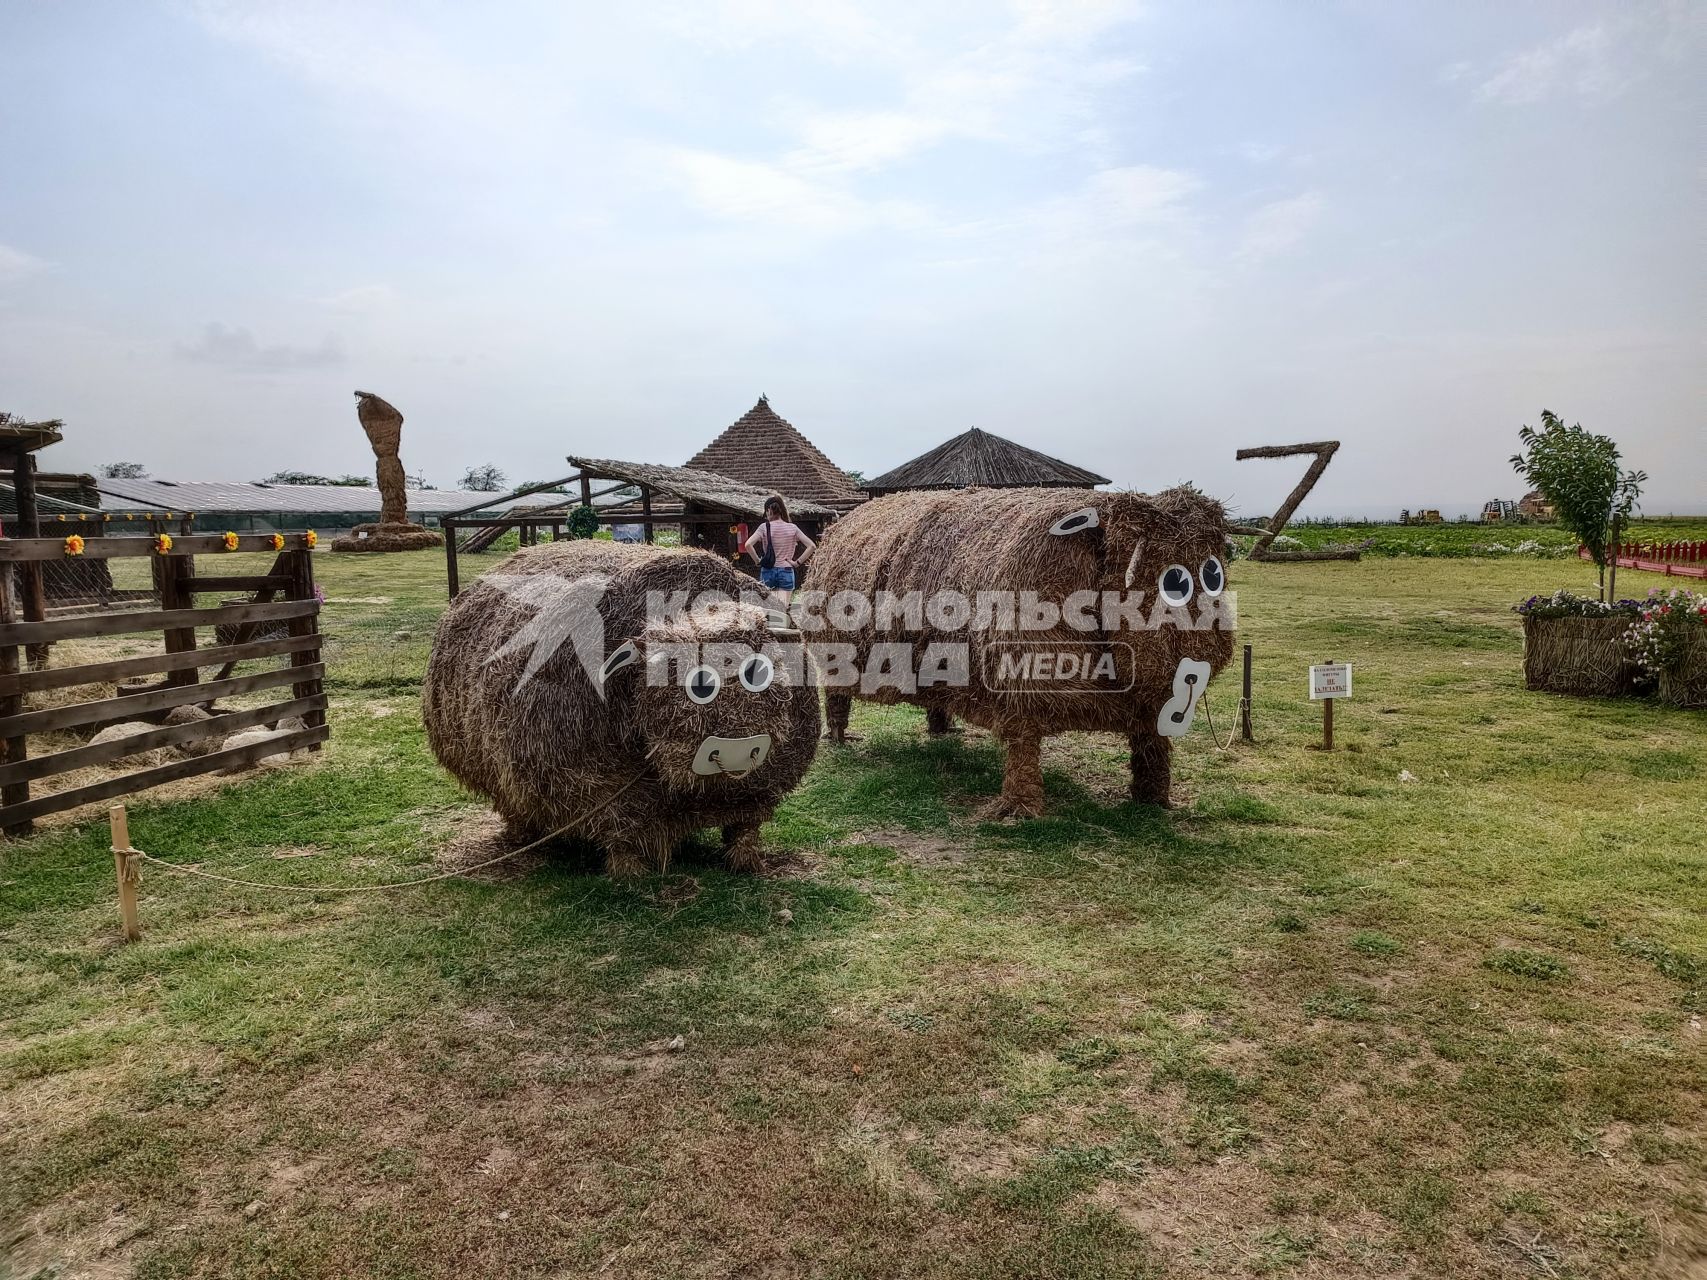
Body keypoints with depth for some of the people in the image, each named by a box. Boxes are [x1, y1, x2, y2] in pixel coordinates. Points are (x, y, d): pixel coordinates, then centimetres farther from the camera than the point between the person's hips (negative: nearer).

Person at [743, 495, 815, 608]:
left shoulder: (765, 527, -4)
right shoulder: (792, 528, 1)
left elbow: (748, 545, -16)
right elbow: (812, 546, -3)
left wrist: (757, 560, -3)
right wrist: (798, 562, 2)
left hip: (768, 571, -1)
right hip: (787, 572, 1)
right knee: (782, 610, -2)